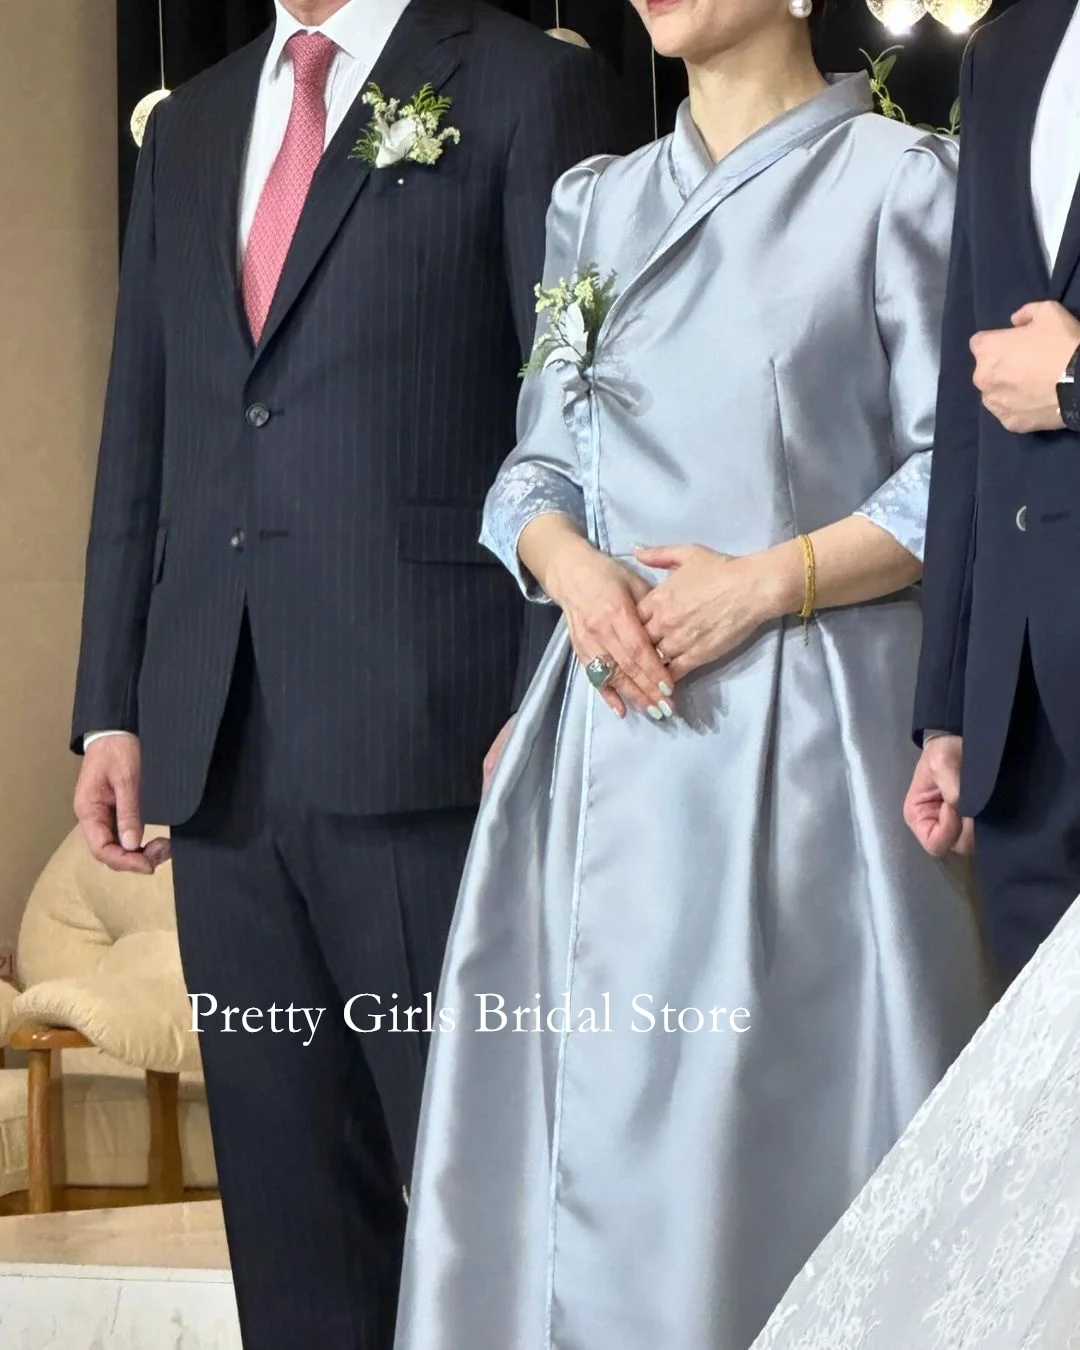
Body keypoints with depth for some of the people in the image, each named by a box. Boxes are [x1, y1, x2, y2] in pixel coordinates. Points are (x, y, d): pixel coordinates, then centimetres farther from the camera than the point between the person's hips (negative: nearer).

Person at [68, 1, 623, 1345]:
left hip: (425, 733, -5)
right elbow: (138, 437, 18)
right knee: (282, 1175, 9)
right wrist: (110, 707, 11)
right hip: (216, 750, 6)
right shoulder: (188, 126, 19)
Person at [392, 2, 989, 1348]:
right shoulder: (594, 201, 16)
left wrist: (768, 583, -15)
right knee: (603, 1126, 3)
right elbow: (538, 463, 16)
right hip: (615, 720, 5)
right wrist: (570, 565, -5)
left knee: (798, 1114, -4)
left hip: (808, 721, -5)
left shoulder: (896, 180, 0)